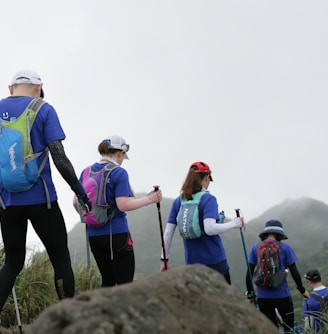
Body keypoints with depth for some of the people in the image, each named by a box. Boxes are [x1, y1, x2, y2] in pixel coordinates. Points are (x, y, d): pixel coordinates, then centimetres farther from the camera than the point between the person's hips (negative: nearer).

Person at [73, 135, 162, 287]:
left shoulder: (86, 172, 8)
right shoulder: (119, 173, -10)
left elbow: (76, 202, 11)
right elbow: (123, 205, -19)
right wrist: (149, 199, -11)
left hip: (94, 235, 7)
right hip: (117, 234, -6)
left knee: (107, 280, 16)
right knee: (125, 283, -1)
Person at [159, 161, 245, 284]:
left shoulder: (178, 201, 5)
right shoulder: (208, 199, -9)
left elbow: (168, 233, 4)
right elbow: (209, 229, -23)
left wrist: (164, 259, 10)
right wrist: (234, 223, -11)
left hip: (191, 262, 4)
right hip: (214, 260, -4)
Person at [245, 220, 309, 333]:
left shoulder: (255, 248, 2)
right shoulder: (285, 247, -4)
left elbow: (249, 273, 1)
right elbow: (294, 272, -2)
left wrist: (250, 294, 10)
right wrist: (302, 290, 10)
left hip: (263, 297, 2)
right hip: (282, 295, -2)